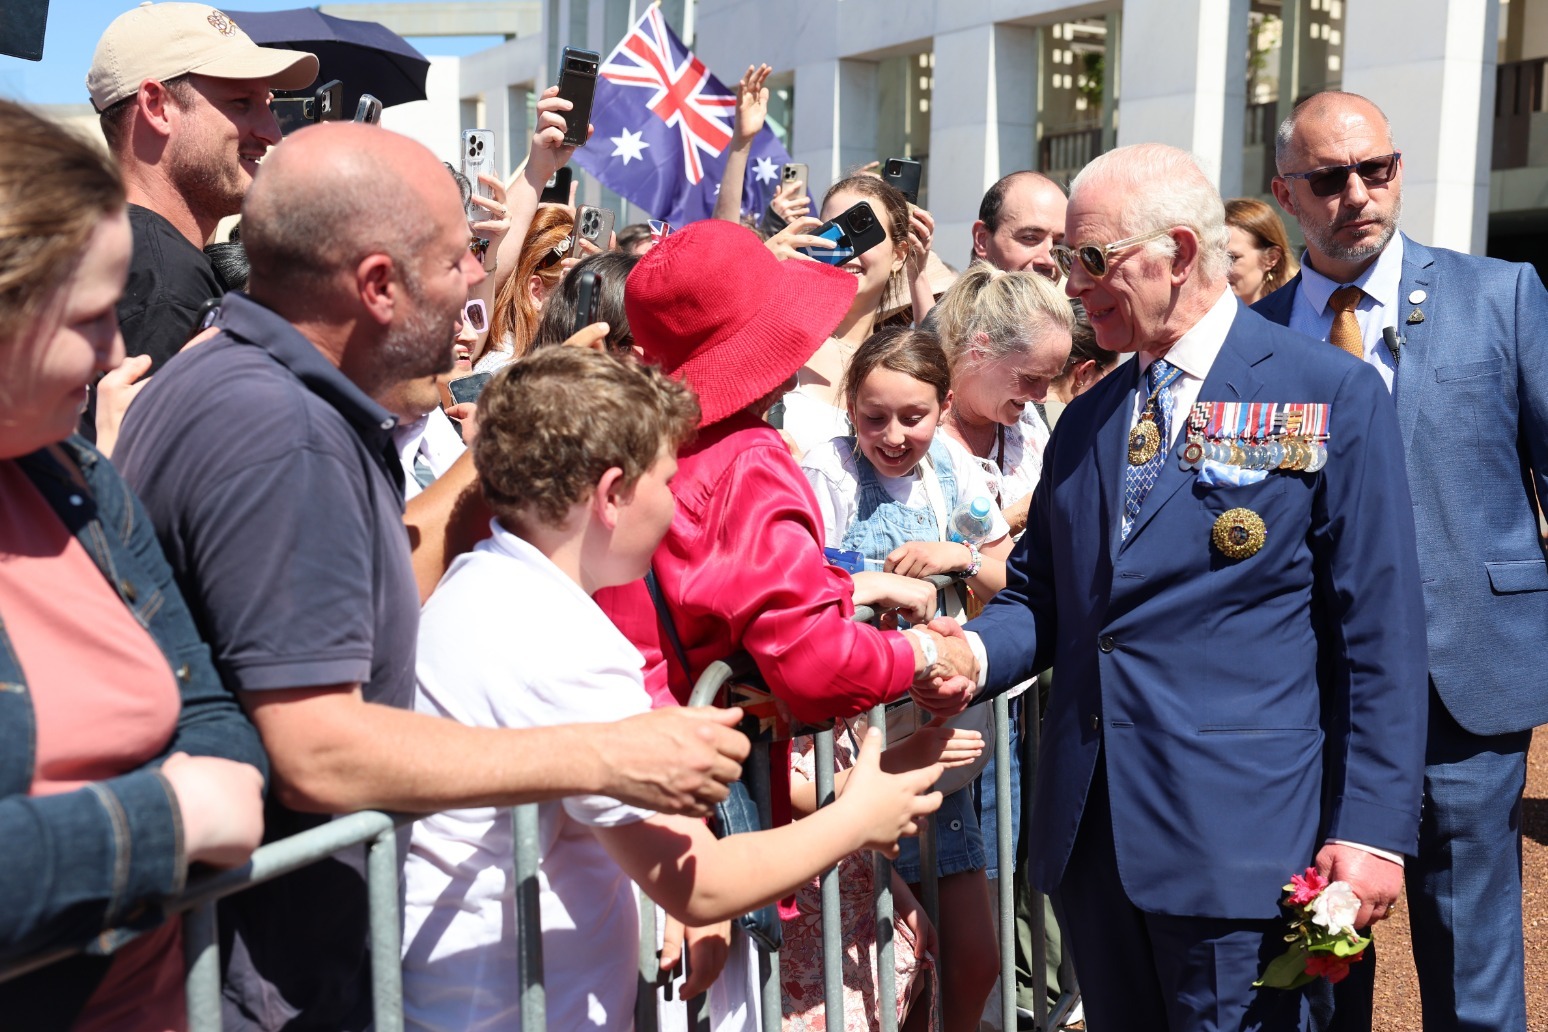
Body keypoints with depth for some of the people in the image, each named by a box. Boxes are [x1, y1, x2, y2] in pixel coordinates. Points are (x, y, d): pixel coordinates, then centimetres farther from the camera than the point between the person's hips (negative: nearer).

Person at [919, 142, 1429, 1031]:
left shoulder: (1335, 397, -4)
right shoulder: (1085, 421, 13)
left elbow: (1380, 631, -7)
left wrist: (1372, 825, -12)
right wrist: (977, 652, -8)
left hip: (1237, 831, -5)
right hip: (1089, 831, 6)